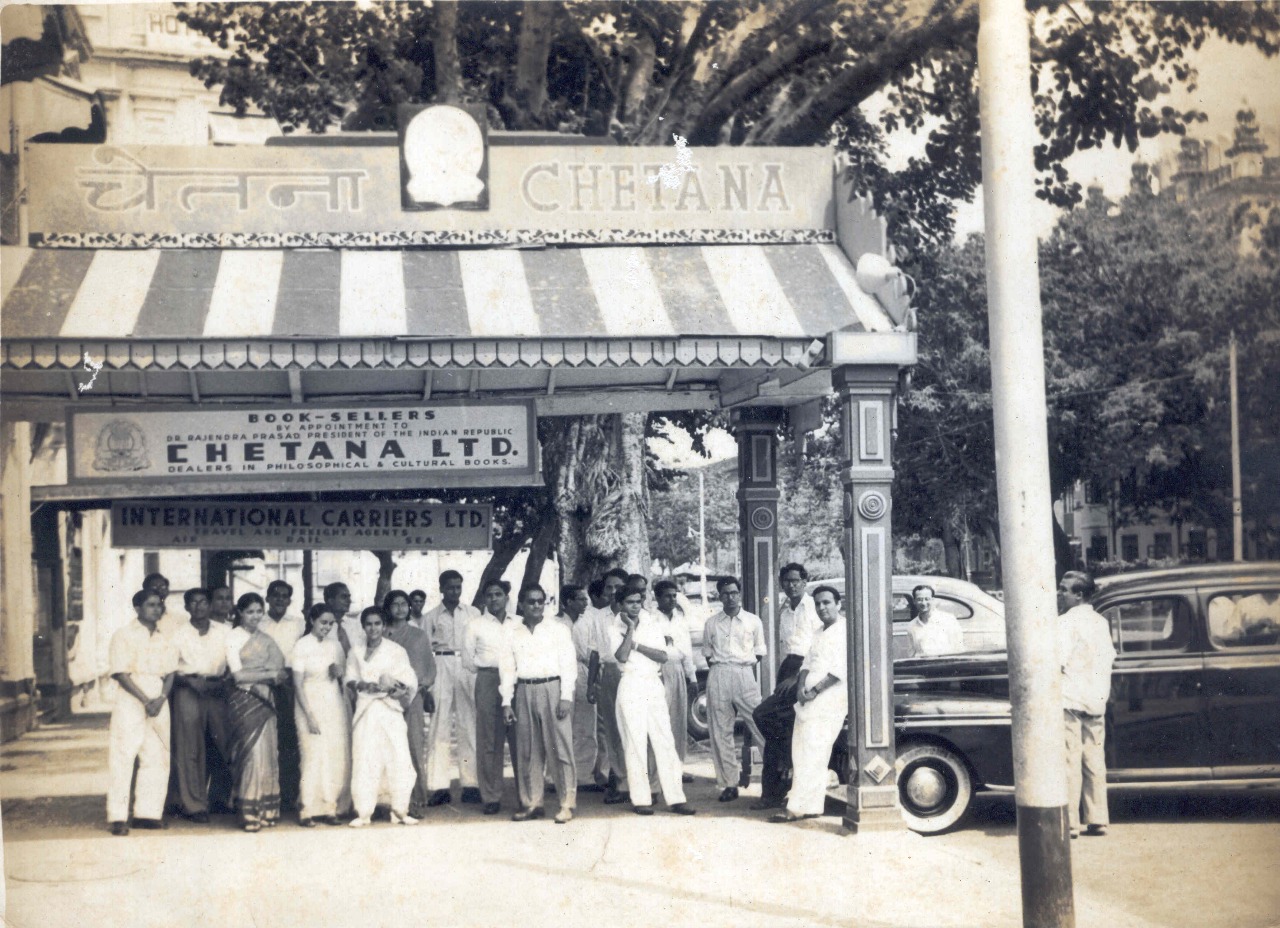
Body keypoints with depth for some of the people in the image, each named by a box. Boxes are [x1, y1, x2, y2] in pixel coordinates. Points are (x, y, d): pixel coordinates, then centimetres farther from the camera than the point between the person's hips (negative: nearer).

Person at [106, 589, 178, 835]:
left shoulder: (164, 639, 14)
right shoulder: (124, 635, -2)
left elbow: (170, 672, 10)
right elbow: (121, 673, -9)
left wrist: (161, 699, -8)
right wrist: (146, 700, -15)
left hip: (159, 702, 6)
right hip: (130, 701, -5)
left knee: (157, 757, 4)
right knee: (122, 757, -7)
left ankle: (148, 812, 11)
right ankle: (118, 817, -5)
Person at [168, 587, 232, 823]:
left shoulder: (224, 632, 10)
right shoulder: (178, 635, 5)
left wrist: (223, 681, -8)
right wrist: (190, 681, -13)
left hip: (217, 692, 2)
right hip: (188, 691, -2)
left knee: (224, 745, 3)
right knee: (190, 750, -3)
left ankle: (221, 797, 20)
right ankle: (194, 805, 2)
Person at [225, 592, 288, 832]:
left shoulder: (266, 639, 15)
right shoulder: (233, 637, -2)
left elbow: (279, 667, 5)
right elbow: (238, 675, -9)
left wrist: (255, 676, -13)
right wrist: (269, 674, -7)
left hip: (266, 701, 5)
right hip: (245, 701, -5)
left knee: (269, 754, 4)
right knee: (253, 754, -9)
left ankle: (266, 811, 10)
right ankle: (251, 814, -4)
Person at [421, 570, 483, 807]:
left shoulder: (473, 613, 9)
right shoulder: (430, 617, 8)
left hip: (469, 669, 1)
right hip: (440, 669, -1)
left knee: (469, 725, 0)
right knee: (439, 726, -3)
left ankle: (470, 783, 4)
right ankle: (439, 786, -2)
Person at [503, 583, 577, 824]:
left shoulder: (559, 630, 5)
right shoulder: (513, 633, 12)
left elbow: (568, 664, 1)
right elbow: (508, 668, 11)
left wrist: (566, 697, -9)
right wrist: (506, 702, 4)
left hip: (552, 689, -3)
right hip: (524, 692, 3)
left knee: (560, 747, -5)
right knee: (527, 750, 5)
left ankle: (567, 804, -1)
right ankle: (531, 803, 12)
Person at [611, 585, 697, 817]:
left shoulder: (654, 626, 10)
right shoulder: (616, 630, 2)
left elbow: (664, 656, -2)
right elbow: (622, 656, -15)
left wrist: (636, 645, -10)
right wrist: (631, 628, -12)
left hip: (654, 685, 3)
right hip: (631, 687, -3)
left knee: (665, 741, -1)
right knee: (635, 743, -3)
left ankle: (675, 798, -1)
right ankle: (640, 800, 2)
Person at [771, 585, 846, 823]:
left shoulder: (844, 631, -6)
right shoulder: (821, 634, 23)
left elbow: (840, 670, -15)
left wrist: (815, 691, -16)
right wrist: (801, 686, 0)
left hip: (828, 701, -9)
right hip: (808, 700, 9)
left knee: (812, 756, -11)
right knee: (801, 755, 7)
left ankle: (797, 808, -13)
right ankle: (811, 805, 11)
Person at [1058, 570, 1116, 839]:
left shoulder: (1067, 622, -12)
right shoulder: (1101, 623, 12)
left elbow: (1057, 660, -21)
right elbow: (1109, 657, 15)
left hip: (1070, 701, -7)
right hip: (1097, 701, 7)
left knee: (1070, 762, -5)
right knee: (1095, 761, 9)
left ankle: (1069, 822, -5)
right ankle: (1098, 819, 10)